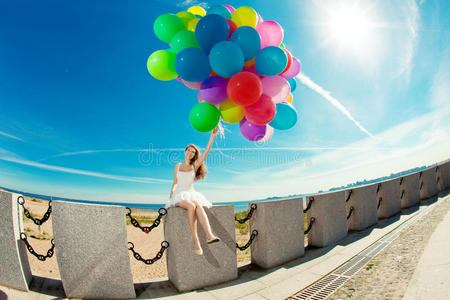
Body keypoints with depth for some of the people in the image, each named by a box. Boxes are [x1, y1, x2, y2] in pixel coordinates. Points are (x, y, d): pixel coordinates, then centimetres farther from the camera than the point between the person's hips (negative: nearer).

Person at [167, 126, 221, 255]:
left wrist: (212, 137, -19)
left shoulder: (195, 166, 6)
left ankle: (209, 235, -52)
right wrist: (170, 196, 11)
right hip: (179, 196, 0)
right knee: (191, 206, -35)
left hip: (192, 195, 1)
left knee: (198, 206, -36)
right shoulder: (178, 166, 12)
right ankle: (196, 242, -39)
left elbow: (205, 153, -8)